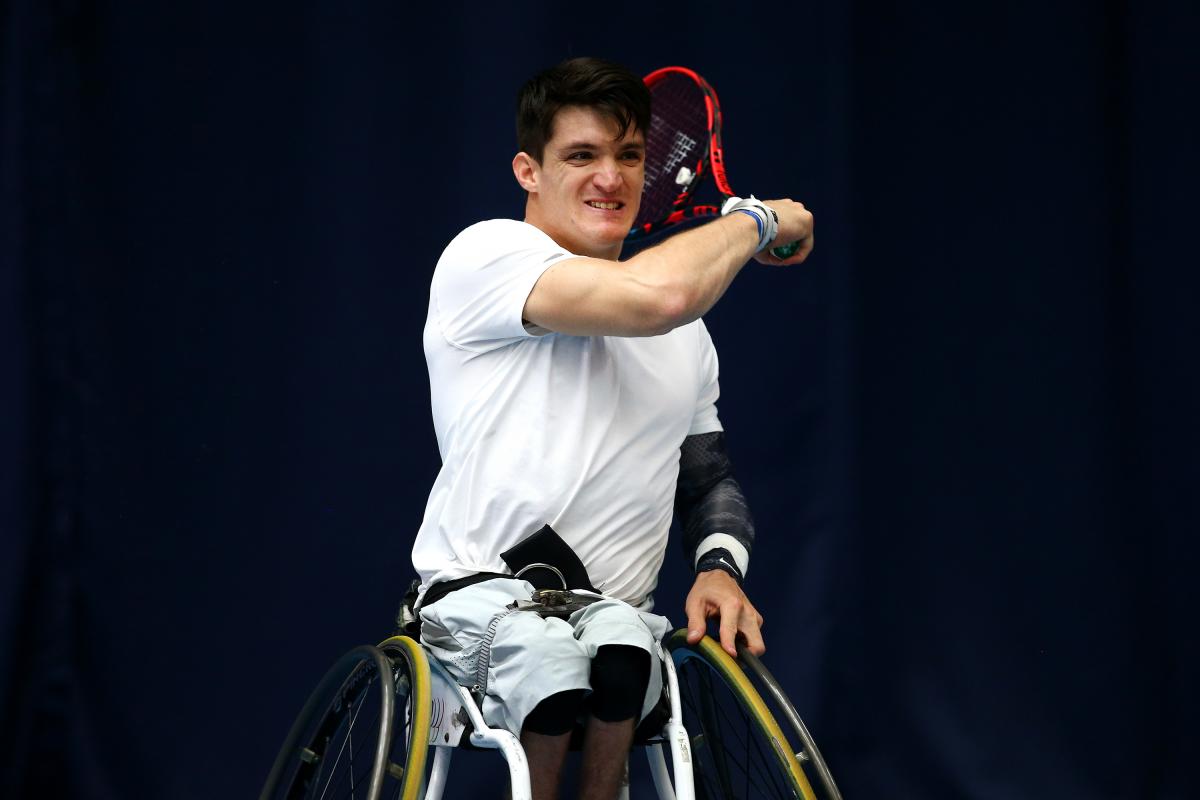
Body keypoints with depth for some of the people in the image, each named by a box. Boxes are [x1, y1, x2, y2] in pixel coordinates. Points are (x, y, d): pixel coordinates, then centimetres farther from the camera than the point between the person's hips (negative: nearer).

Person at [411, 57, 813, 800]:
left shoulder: (688, 333, 19)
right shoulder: (488, 255, -6)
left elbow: (710, 478, 26)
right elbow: (657, 294, -23)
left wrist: (720, 566, 3)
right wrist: (756, 218, -5)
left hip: (620, 615, 4)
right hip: (481, 594, -4)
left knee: (617, 651, -33)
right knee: (545, 650, -38)